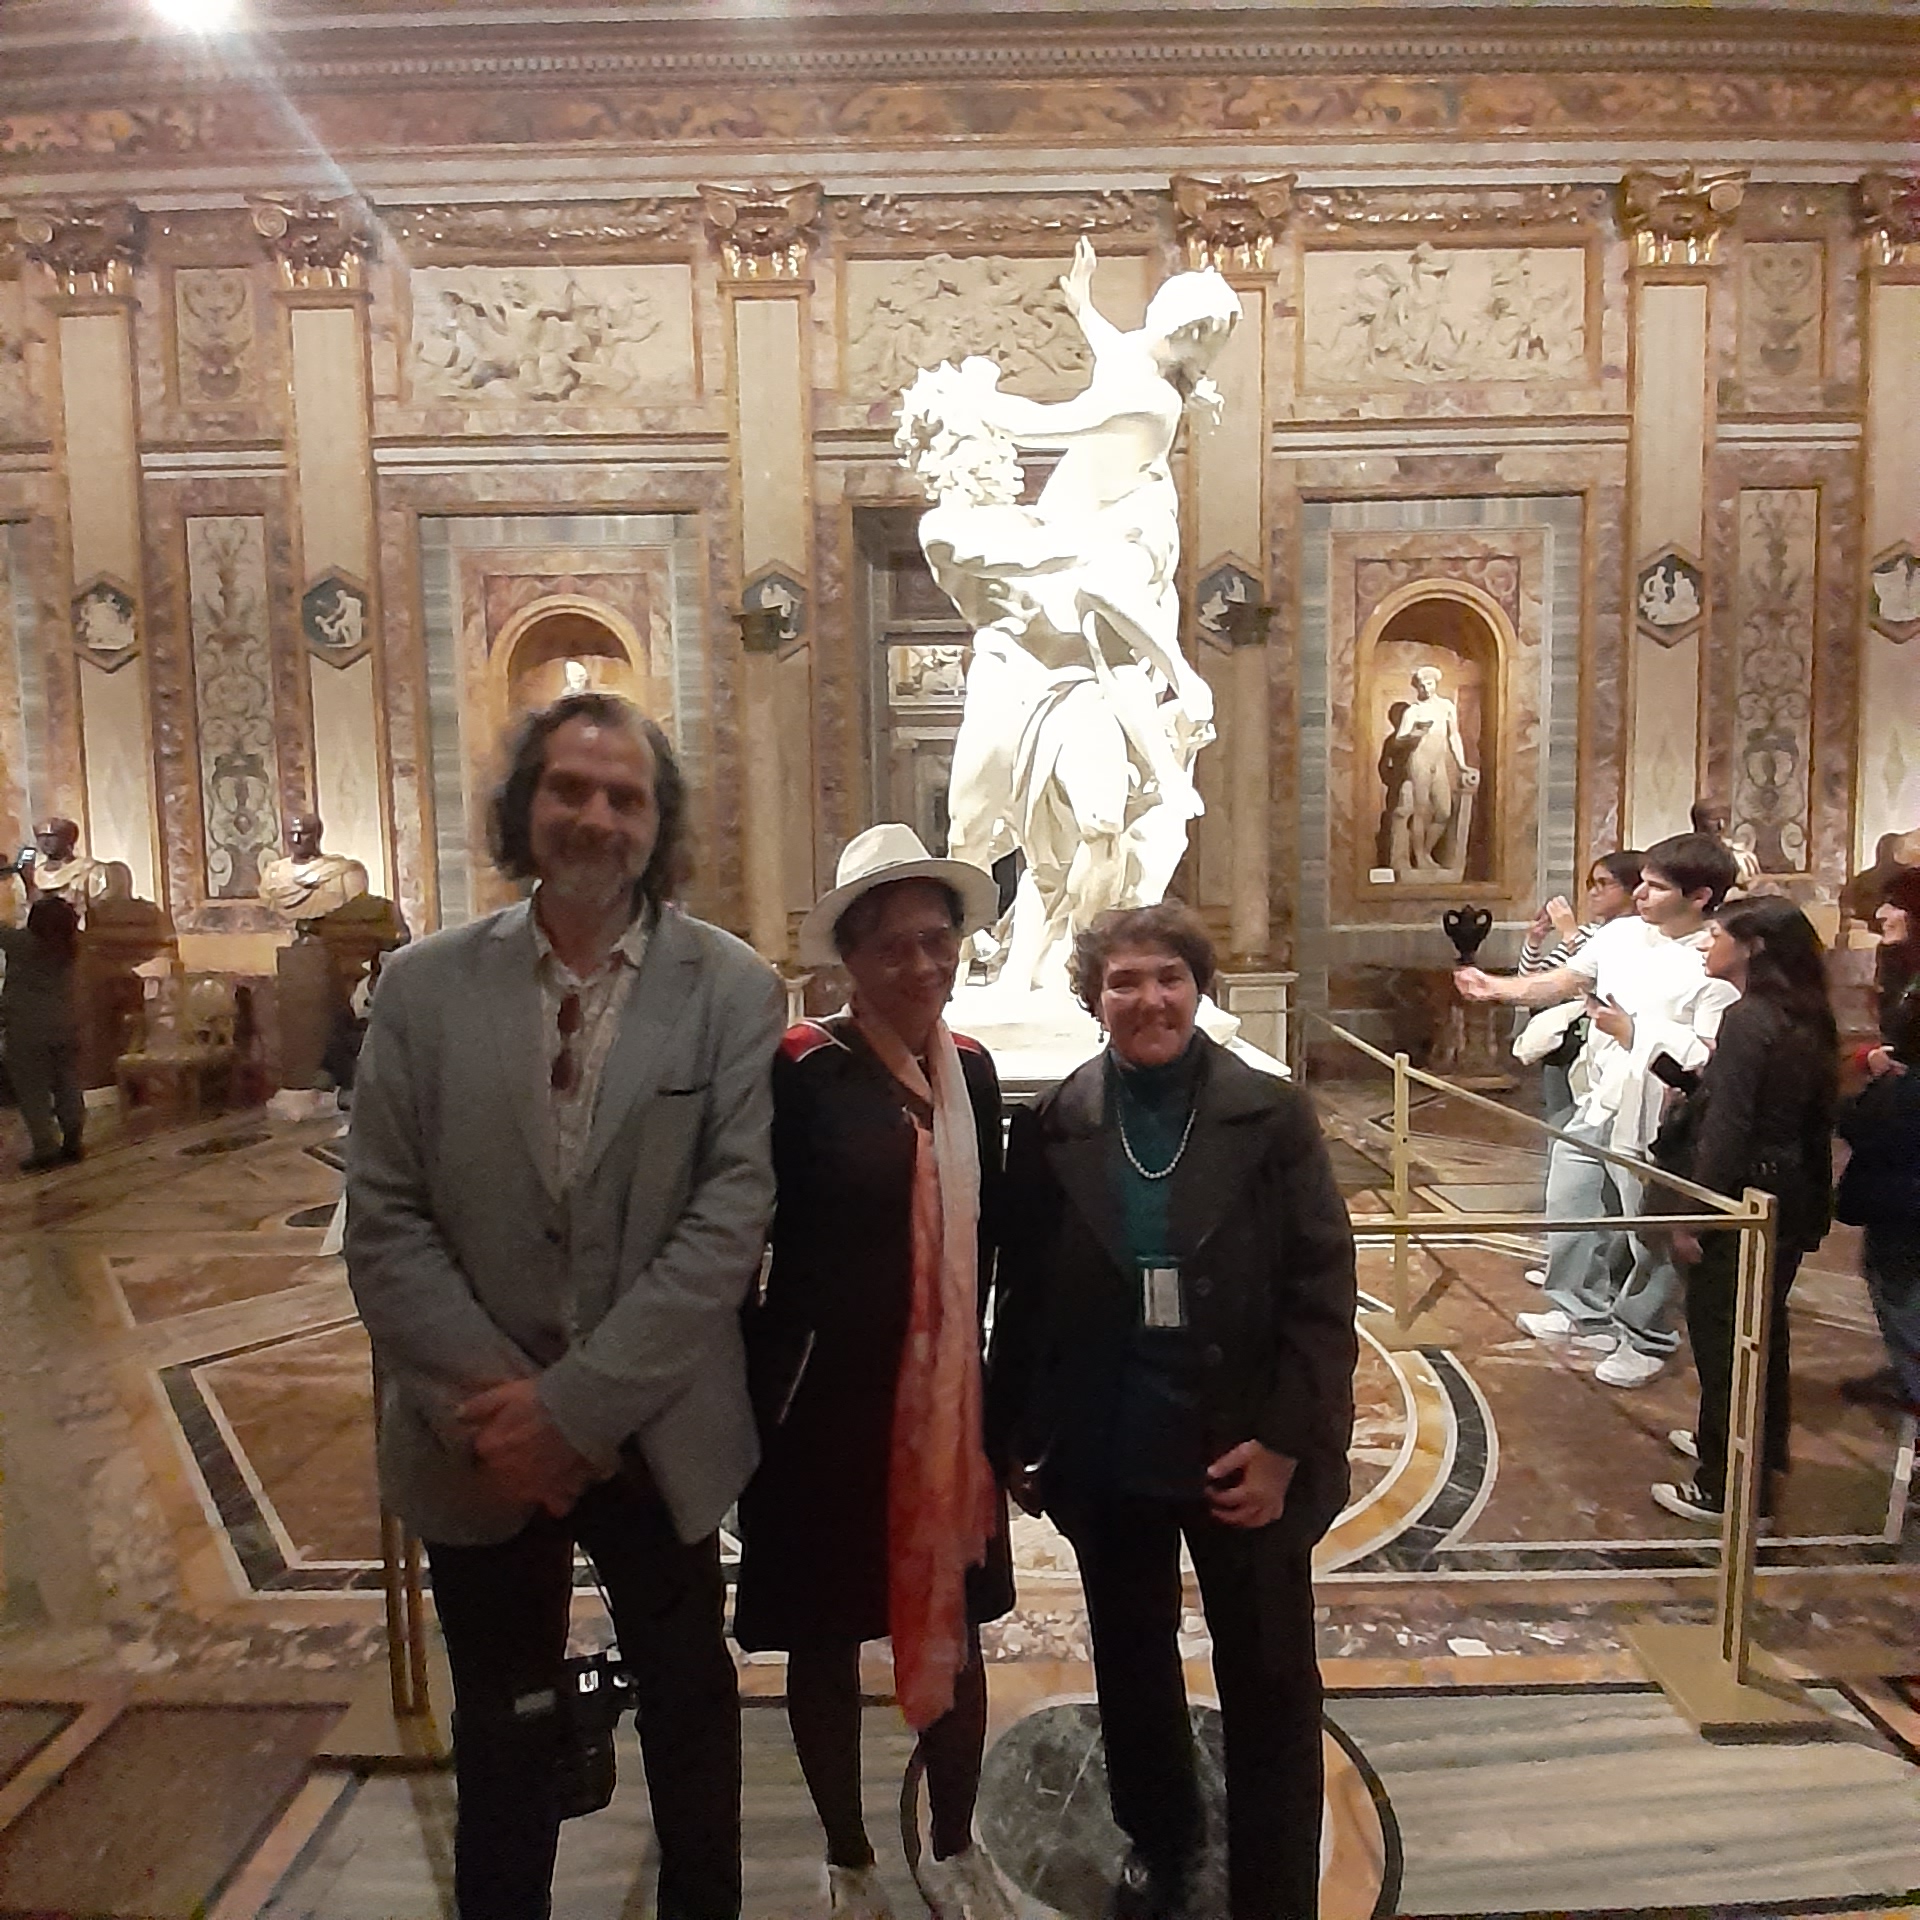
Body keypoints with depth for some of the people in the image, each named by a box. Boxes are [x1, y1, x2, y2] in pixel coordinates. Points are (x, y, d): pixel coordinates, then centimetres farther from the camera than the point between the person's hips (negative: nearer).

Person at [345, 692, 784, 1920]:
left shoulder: (733, 990, -9)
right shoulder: (424, 986, -4)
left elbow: (732, 1213, -15)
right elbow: (386, 1221, -5)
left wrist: (579, 1400, -17)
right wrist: (490, 1399, -13)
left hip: (656, 1438, -1)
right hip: (481, 1443, 1)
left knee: (691, 1713, 20)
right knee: (502, 1732, 22)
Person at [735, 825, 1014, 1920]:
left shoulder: (971, 1069, 1)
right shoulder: (802, 1073, -16)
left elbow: (983, 1235, 7)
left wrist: (985, 1380, 7)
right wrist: (756, 1397, -8)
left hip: (949, 1404, 4)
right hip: (829, 1407, -4)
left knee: (954, 1627, 18)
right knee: (826, 1638, 16)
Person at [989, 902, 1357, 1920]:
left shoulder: (1272, 1116, -10)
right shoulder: (1053, 1126, -6)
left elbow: (1323, 1291, -10)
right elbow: (1025, 1296, 0)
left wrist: (1285, 1441, -14)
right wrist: (1016, 1438, 2)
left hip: (1242, 1454, -2)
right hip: (1106, 1457, 3)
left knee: (1269, 1686, 13)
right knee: (1132, 1667, 23)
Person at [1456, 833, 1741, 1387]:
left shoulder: (1717, 967, -20)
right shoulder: (1623, 933, 1)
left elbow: (1710, 1059, -26)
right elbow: (1563, 982, 11)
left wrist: (1633, 1032, -25)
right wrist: (1498, 987, 1)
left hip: (1654, 1124, -7)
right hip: (1597, 1106, 8)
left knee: (1651, 1237, 9)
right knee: (1570, 1213, 20)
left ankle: (1648, 1340, 30)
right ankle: (1585, 1311, 41)